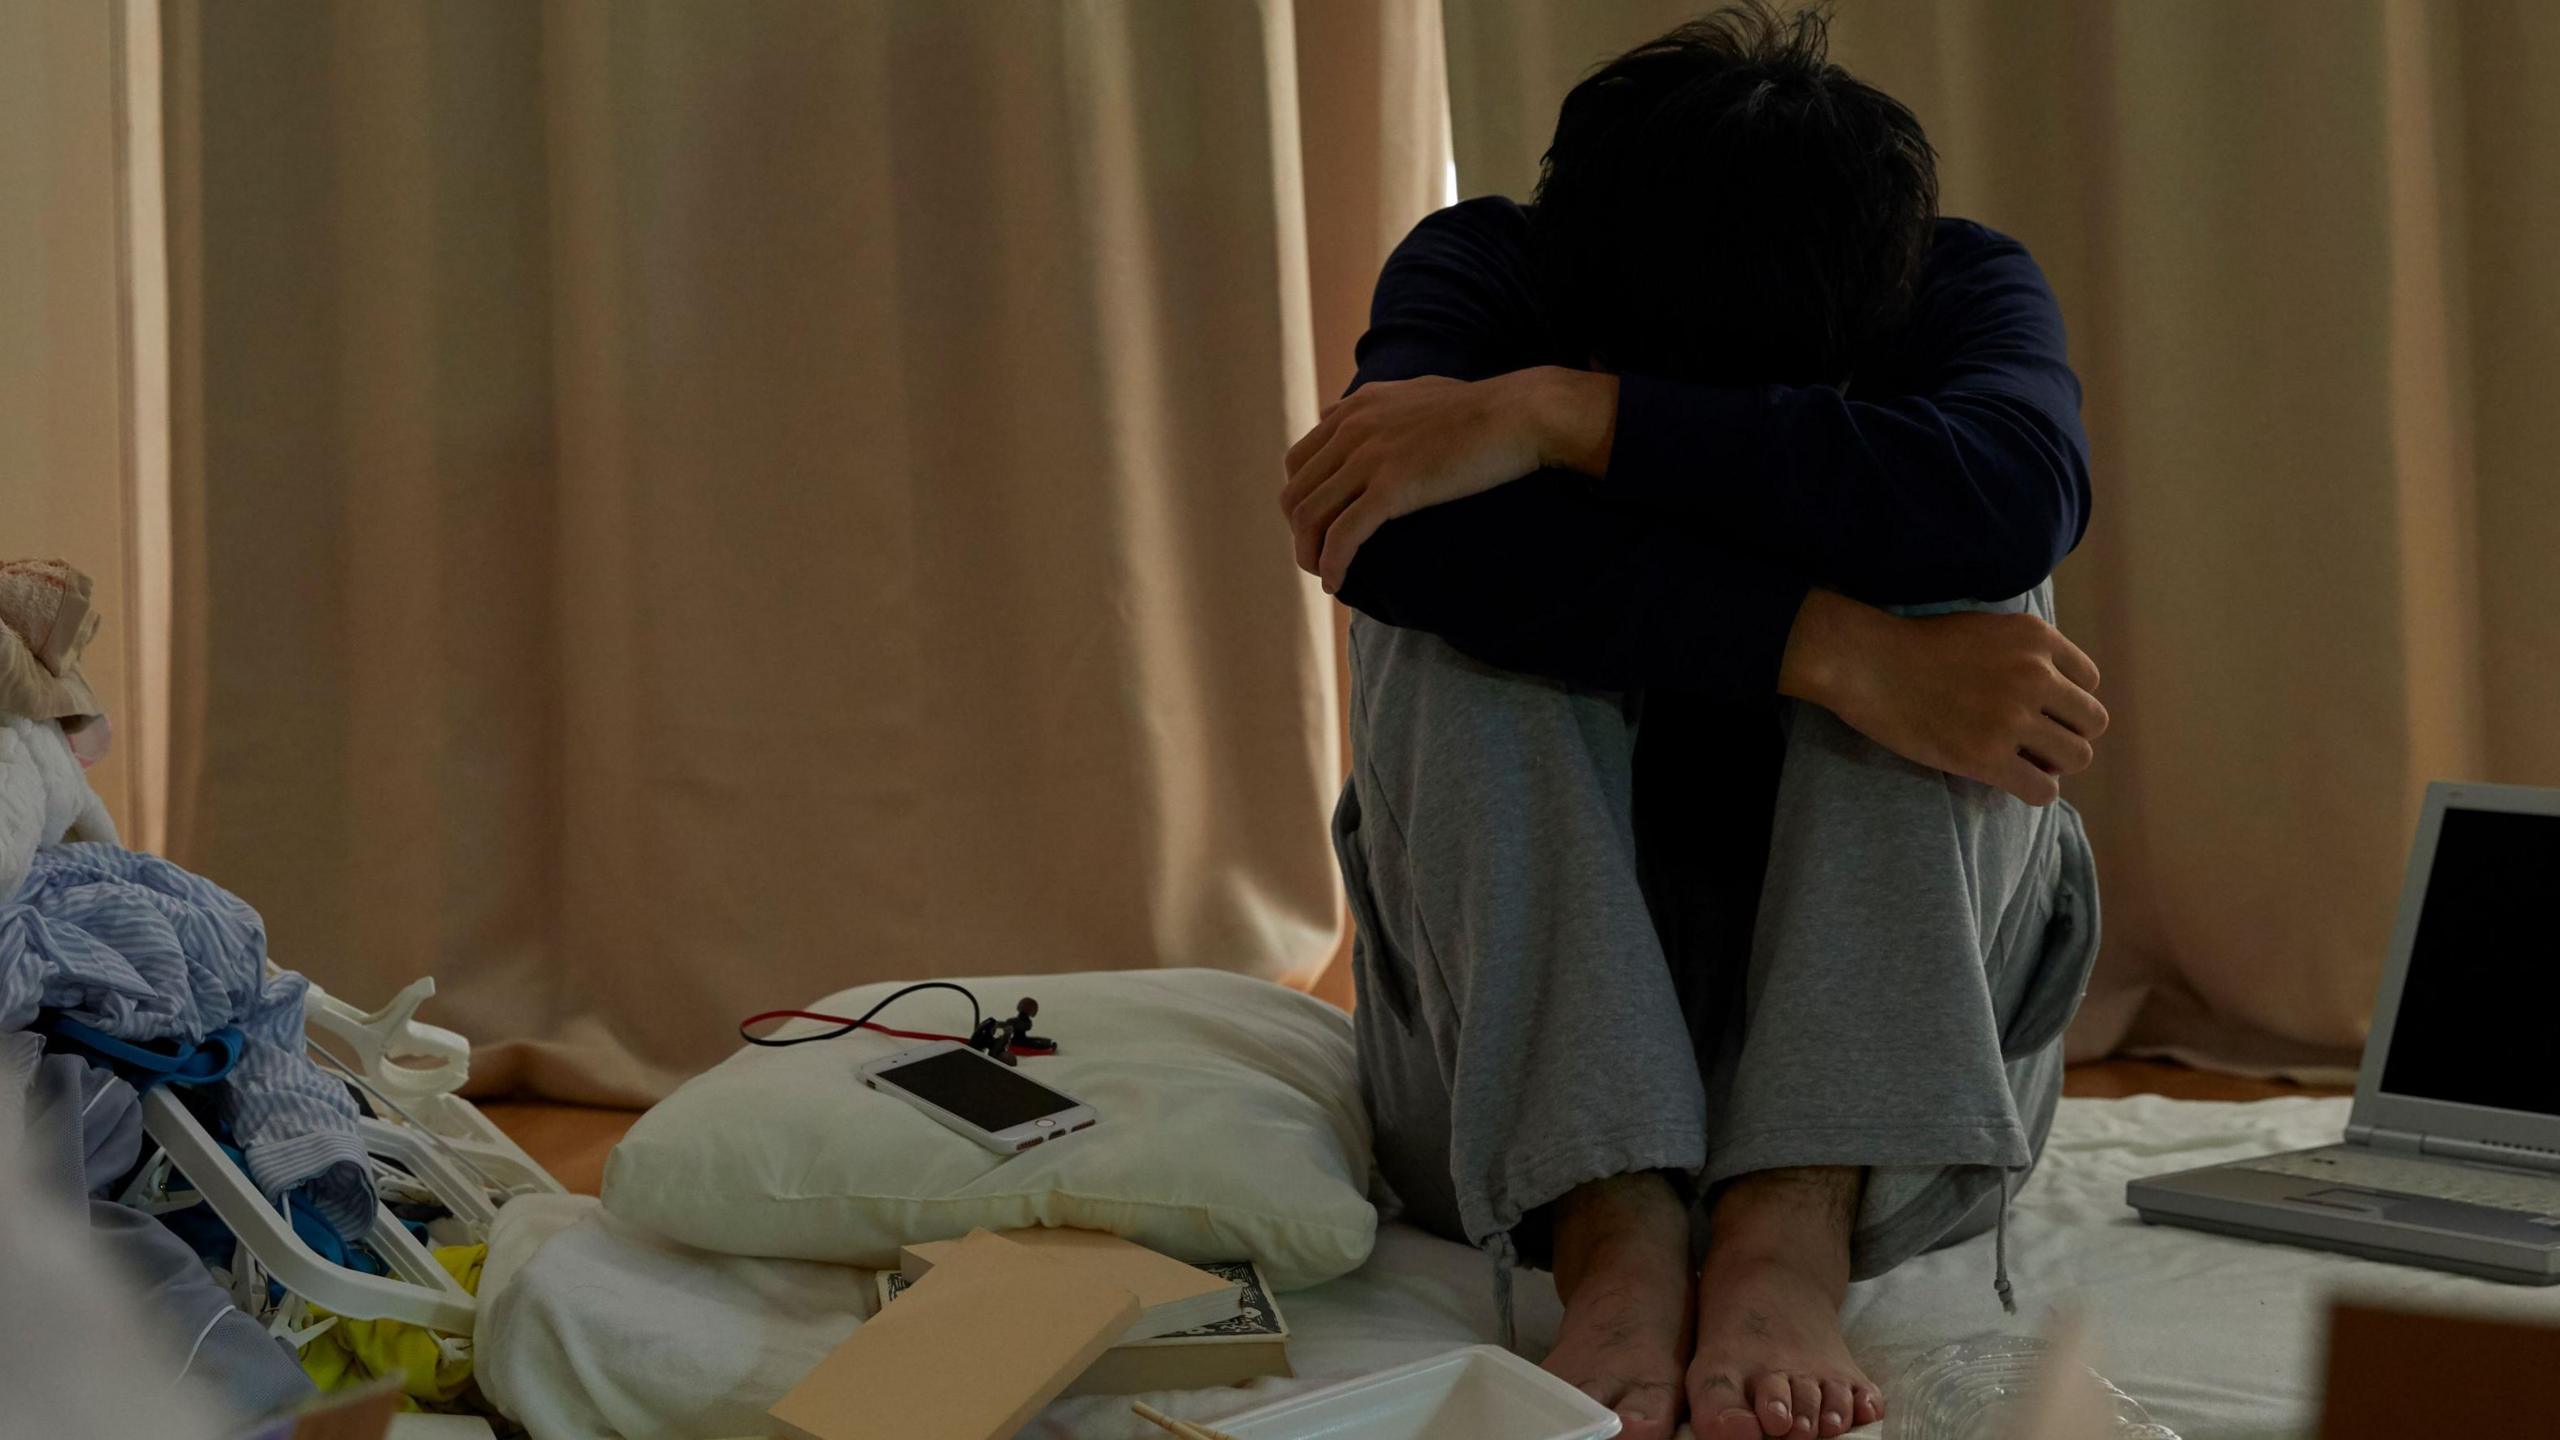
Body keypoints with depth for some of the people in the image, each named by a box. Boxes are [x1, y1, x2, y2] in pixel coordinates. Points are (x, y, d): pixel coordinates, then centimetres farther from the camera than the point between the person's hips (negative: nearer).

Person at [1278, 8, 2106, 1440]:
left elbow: (2021, 490, -32)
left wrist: (1560, 415, -33)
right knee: (1460, 615, -23)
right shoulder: (1476, 271, -8)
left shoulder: (1965, 288, -7)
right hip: (1524, 1056, 0)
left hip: (1897, 1039, 0)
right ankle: (1610, 1224, -38)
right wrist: (1833, 656, -38)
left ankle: (1797, 1218, -36)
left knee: (1958, 569, -22)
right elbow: (1415, 535, -31)